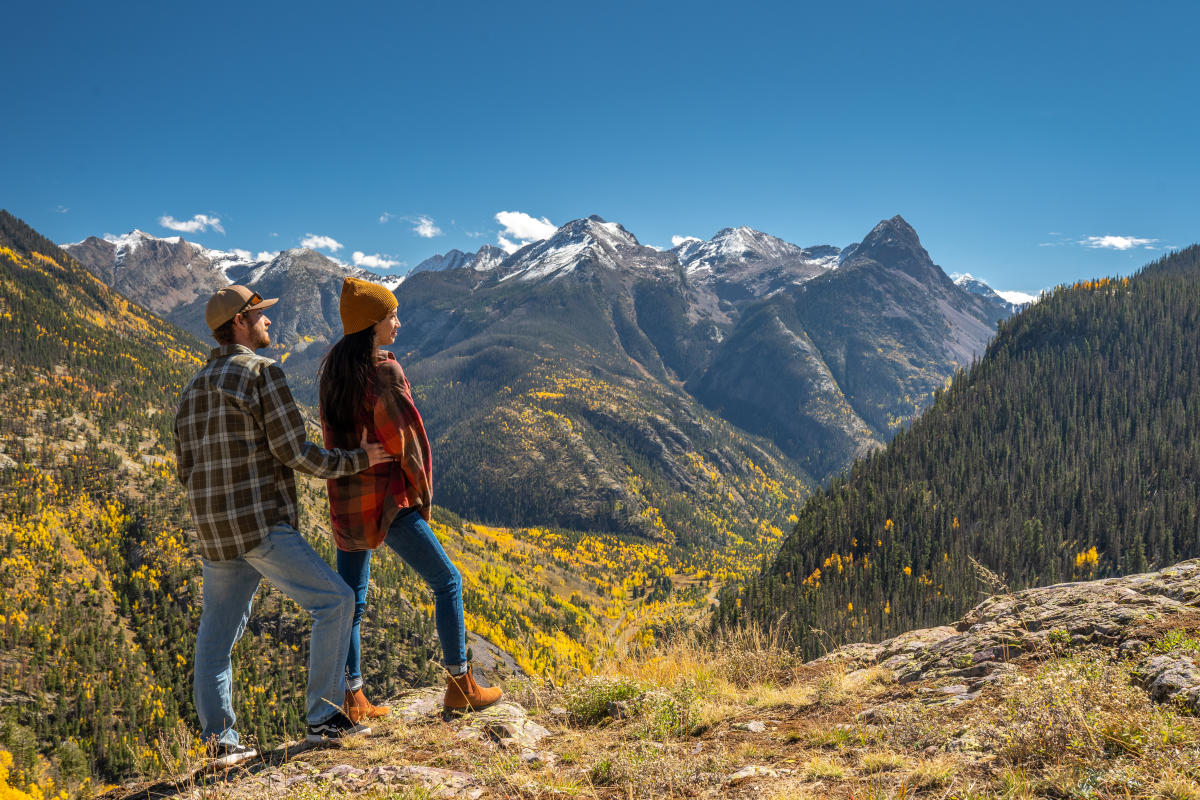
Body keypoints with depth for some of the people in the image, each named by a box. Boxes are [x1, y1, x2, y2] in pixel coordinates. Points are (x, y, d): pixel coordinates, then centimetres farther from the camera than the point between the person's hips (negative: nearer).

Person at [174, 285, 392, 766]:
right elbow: (293, 452, -12)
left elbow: (186, 470, 17)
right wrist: (355, 461, -2)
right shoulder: (262, 372, -8)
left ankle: (220, 742, 15)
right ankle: (324, 717, -1)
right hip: (263, 527, -8)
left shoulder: (194, 389, 17)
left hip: (214, 534, 8)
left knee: (216, 636, 13)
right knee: (335, 601, -2)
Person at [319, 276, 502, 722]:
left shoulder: (333, 371, 8)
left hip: (345, 502, 8)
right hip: (386, 501, -8)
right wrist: (424, 495, -3)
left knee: (350, 600, 13)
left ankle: (353, 700, 17)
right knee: (446, 582, 5)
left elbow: (333, 439, 13)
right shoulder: (385, 370, -16)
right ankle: (459, 685, 11)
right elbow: (402, 440, -16)